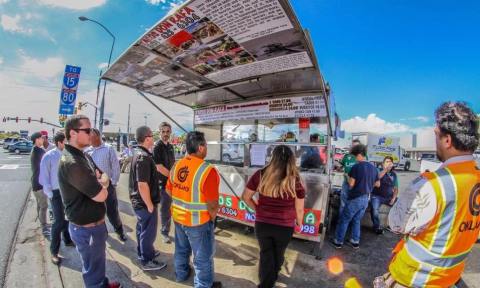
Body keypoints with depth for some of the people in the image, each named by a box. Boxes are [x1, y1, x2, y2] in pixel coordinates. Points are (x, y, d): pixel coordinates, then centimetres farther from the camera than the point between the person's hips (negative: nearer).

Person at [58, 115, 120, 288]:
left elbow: (105, 179, 9)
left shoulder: (83, 155, 4)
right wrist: (101, 183, -5)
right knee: (93, 268, 14)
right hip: (86, 228, -10)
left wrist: (99, 182, -13)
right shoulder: (71, 163, -28)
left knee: (98, 262, 30)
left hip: (96, 223, 10)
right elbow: (101, 195, -27)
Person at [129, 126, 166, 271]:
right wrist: (150, 205, -20)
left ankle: (142, 252, 43)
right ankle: (147, 261, 24)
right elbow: (142, 185, -30)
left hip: (138, 200, 10)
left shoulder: (138, 153, 6)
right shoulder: (144, 157, -27)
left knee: (142, 228, 24)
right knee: (148, 231, 7)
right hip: (144, 202, -10)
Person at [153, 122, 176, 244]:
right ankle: (165, 232, 20)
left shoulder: (170, 146, 8)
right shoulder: (157, 147, -14)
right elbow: (159, 167, -20)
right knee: (165, 208, 4)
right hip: (164, 182, -7)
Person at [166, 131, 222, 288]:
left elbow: (169, 190, 8)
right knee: (203, 256, 16)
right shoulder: (207, 170, -28)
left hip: (178, 217, 7)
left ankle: (181, 274, 53)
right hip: (198, 221, -7)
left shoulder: (176, 165, -5)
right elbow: (212, 204, -26)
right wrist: (212, 217, -6)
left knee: (181, 248, 30)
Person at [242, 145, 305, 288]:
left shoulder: (260, 175, -15)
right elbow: (299, 209, -7)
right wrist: (299, 222, 13)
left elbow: (246, 197, -5)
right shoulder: (296, 181, -17)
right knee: (278, 254, 30)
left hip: (262, 224, -1)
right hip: (285, 227, 1)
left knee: (266, 254, 24)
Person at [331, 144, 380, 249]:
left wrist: (347, 176, 1)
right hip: (365, 199, 7)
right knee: (356, 220, 21)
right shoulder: (373, 168, 5)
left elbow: (351, 184, -16)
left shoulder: (356, 167, -16)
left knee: (344, 220, 6)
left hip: (355, 199, -6)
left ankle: (338, 241, 14)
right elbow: (377, 184, 16)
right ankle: (355, 241, 27)